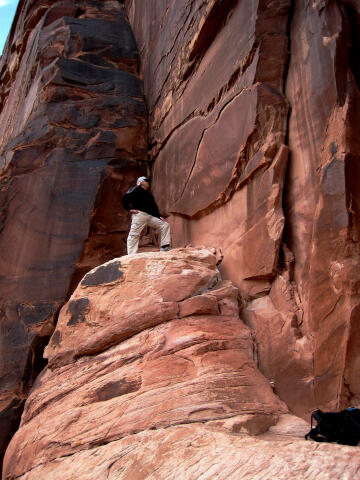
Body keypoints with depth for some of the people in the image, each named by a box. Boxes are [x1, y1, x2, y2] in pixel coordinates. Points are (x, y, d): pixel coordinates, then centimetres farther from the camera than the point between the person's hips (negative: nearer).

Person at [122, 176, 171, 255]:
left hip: (150, 216, 8)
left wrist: (160, 216, 14)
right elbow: (125, 199, -5)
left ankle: (164, 248, 0)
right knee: (134, 235, -13)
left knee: (165, 225, 3)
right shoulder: (136, 190, 6)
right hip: (139, 215, -8)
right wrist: (130, 209, -10)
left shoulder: (149, 194, 28)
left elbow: (154, 207, 25)